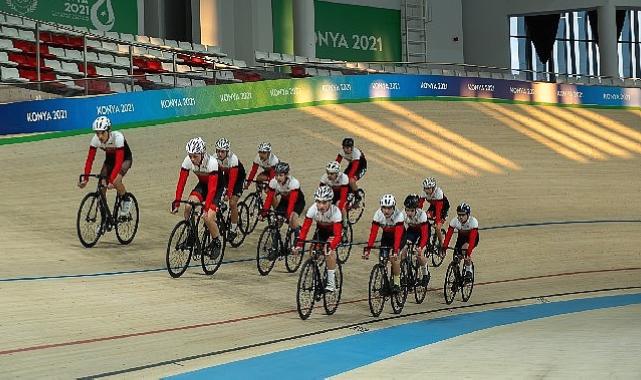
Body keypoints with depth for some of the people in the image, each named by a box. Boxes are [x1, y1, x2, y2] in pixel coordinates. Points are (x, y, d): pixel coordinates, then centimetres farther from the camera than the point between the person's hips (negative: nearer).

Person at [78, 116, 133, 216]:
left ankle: (126, 201, 1)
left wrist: (112, 180, -51)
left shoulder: (117, 137, -37)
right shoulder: (95, 139, -25)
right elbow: (89, 160, -23)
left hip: (125, 158, -5)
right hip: (110, 158, 5)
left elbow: (118, 162, -42)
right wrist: (85, 178, -35)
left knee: (116, 181, -29)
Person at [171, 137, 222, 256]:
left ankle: (217, 242, 5)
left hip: (217, 187, -5)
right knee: (188, 207, -22)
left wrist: (206, 207, -46)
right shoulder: (188, 161, -21)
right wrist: (176, 202, -29)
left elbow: (212, 188, -37)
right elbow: (181, 182, -20)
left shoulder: (211, 162, -34)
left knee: (208, 218, -21)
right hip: (202, 185, 5)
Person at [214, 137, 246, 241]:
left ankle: (233, 229, -3)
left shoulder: (233, 159, -35)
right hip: (225, 175, 5)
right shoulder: (215, 158, -23)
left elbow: (232, 179, -37)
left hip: (238, 177, -5)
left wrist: (228, 194, -43)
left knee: (232, 203, -15)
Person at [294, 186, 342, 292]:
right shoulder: (313, 209, -30)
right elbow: (305, 228, -30)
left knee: (329, 252, -26)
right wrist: (299, 243, -44)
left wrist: (330, 246, -59)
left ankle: (331, 283, -16)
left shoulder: (335, 211, -37)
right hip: (321, 229, 4)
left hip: (333, 231, -4)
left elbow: (337, 235, -42)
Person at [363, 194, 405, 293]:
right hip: (386, 235, 4)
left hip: (400, 236, -4)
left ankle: (397, 283, -9)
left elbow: (398, 236, -40)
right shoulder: (378, 214, -26)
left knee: (393, 258, -23)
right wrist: (368, 249, -38)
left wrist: (395, 251, -51)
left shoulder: (399, 215, -35)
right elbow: (373, 233, -29)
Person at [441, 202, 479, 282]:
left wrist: (469, 252, -52)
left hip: (473, 238, -4)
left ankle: (469, 272, -15)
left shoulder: (473, 221, -34)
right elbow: (448, 235, -28)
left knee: (465, 248, -33)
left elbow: (472, 238, -42)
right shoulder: (455, 221, -25)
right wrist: (444, 248, -40)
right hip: (461, 237, 4)